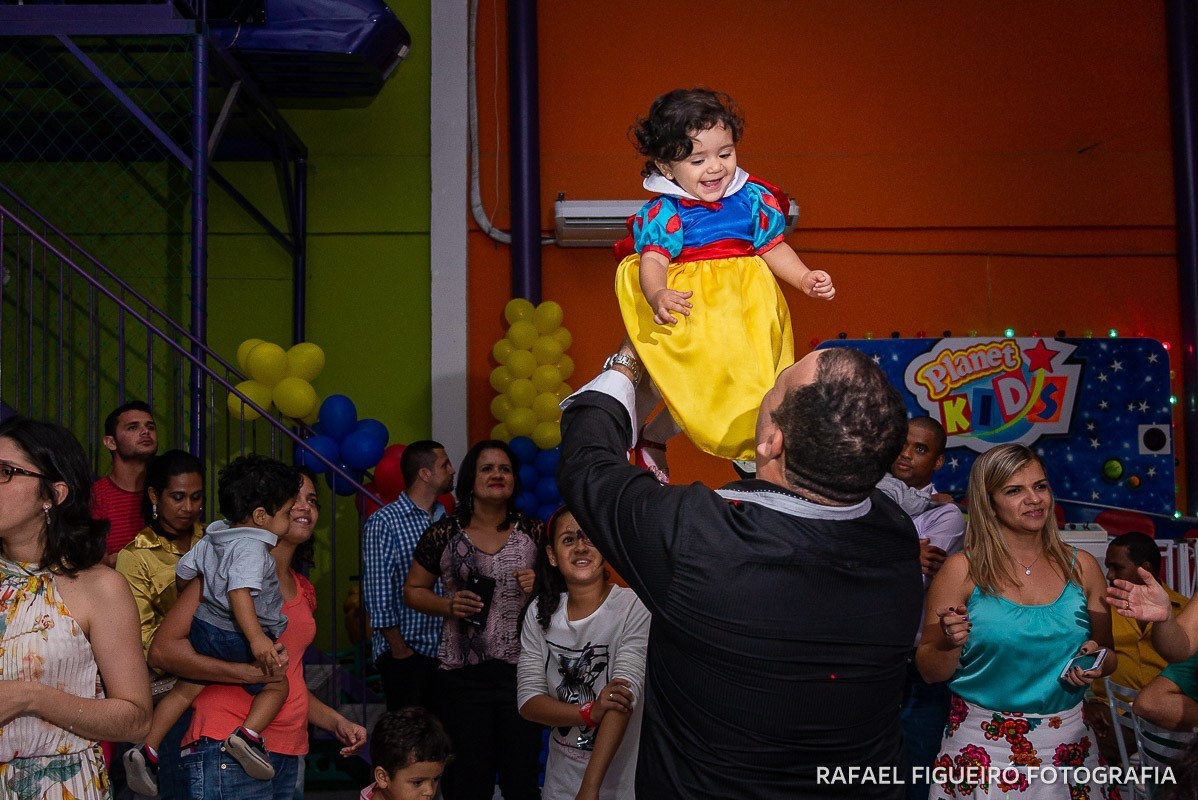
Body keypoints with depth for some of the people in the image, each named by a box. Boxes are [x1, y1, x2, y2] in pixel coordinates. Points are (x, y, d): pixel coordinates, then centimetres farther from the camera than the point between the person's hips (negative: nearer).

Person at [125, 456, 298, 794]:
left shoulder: (212, 536, 5)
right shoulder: (252, 547, -22)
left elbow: (183, 569, 16)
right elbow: (239, 591, -35)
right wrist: (257, 639, -42)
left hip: (203, 627, 8)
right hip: (235, 639, -7)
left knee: (185, 688, 19)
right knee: (277, 685, 9)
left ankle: (147, 750, 16)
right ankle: (248, 734, -13)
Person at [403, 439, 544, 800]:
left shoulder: (534, 532, 4)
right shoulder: (444, 534, 2)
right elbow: (413, 591, 11)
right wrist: (448, 606, -7)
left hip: (522, 671, 1)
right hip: (462, 674, 0)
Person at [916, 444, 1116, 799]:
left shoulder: (1081, 567, 2)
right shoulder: (962, 571, -7)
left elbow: (1109, 655, 13)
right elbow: (930, 671, -3)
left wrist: (1096, 661, -9)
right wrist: (950, 643, -24)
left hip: (1067, 744, 3)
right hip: (982, 746, -3)